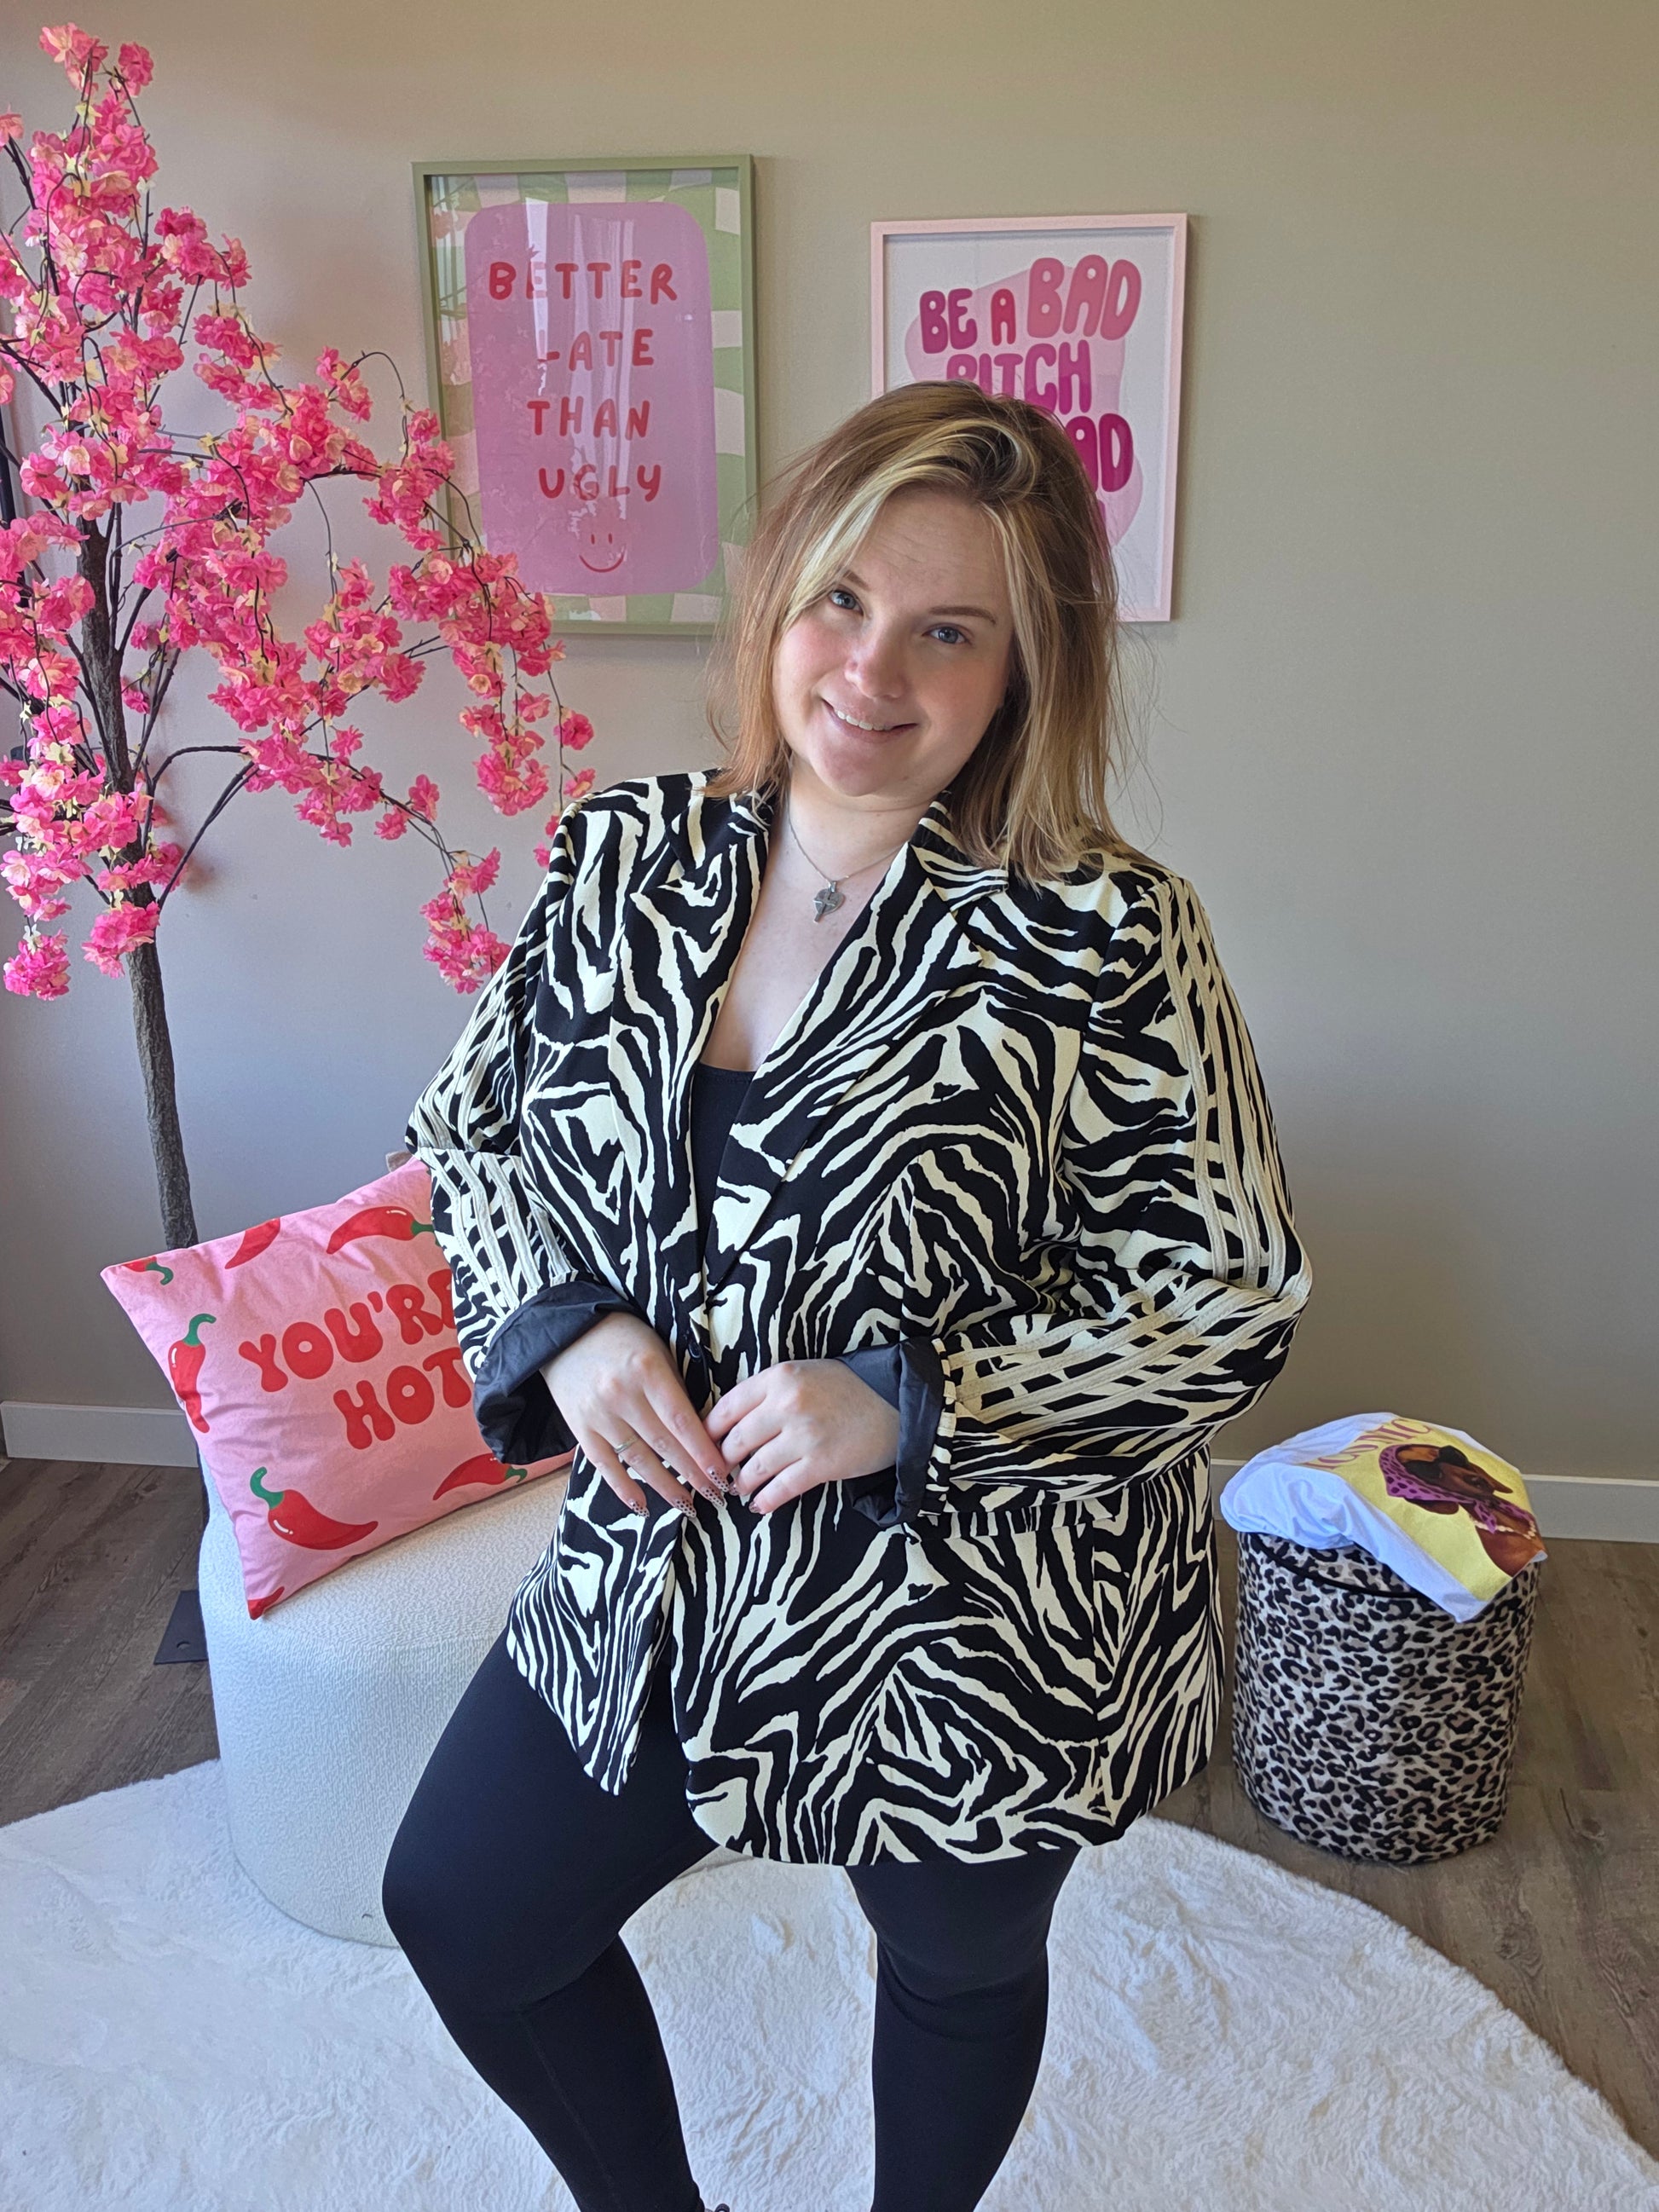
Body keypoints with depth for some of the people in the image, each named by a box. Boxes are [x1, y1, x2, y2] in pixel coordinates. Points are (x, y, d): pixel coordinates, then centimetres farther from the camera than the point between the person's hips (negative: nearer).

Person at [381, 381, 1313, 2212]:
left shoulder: (1101, 938, -21)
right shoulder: (627, 855, -6)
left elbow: (1233, 1306, -16)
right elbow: (471, 1130, 5)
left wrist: (908, 1405, -25)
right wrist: (568, 1328, -13)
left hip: (982, 1636, -4)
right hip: (660, 1571, 5)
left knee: (958, 1972, 25)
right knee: (460, 1916, 20)